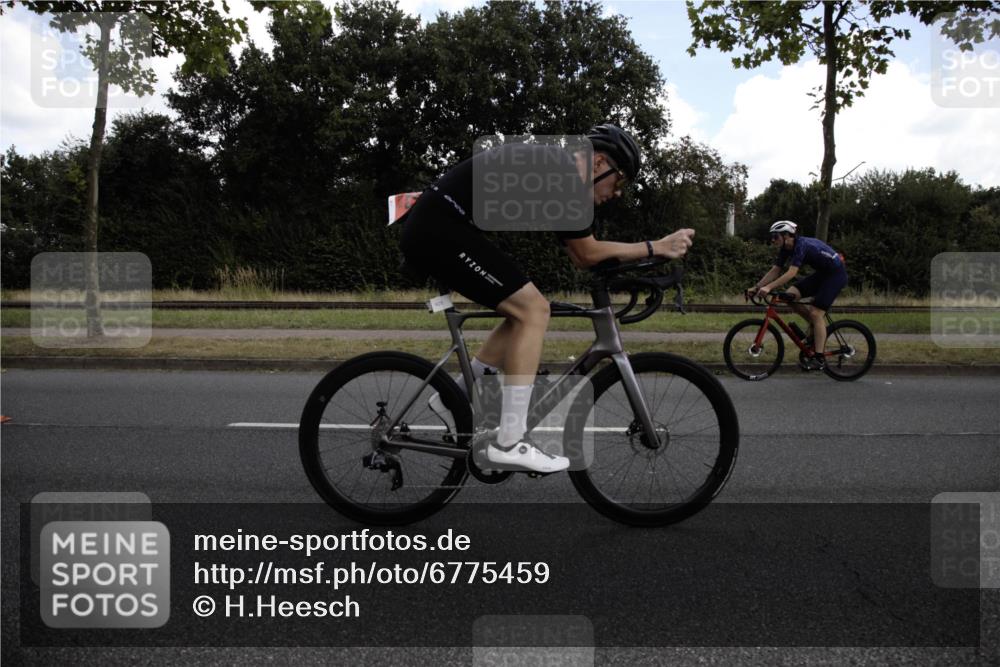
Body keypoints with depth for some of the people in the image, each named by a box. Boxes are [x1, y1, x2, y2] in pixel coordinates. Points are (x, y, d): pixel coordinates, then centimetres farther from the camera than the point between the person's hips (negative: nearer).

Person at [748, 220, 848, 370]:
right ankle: (815, 325, 9)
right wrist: (756, 287, -10)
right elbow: (775, 271, -1)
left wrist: (769, 287, -43)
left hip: (836, 274, -8)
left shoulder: (801, 245, -28)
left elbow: (791, 273, -37)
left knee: (816, 313, -15)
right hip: (822, 273, 8)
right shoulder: (786, 249, -3)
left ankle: (819, 358, -10)